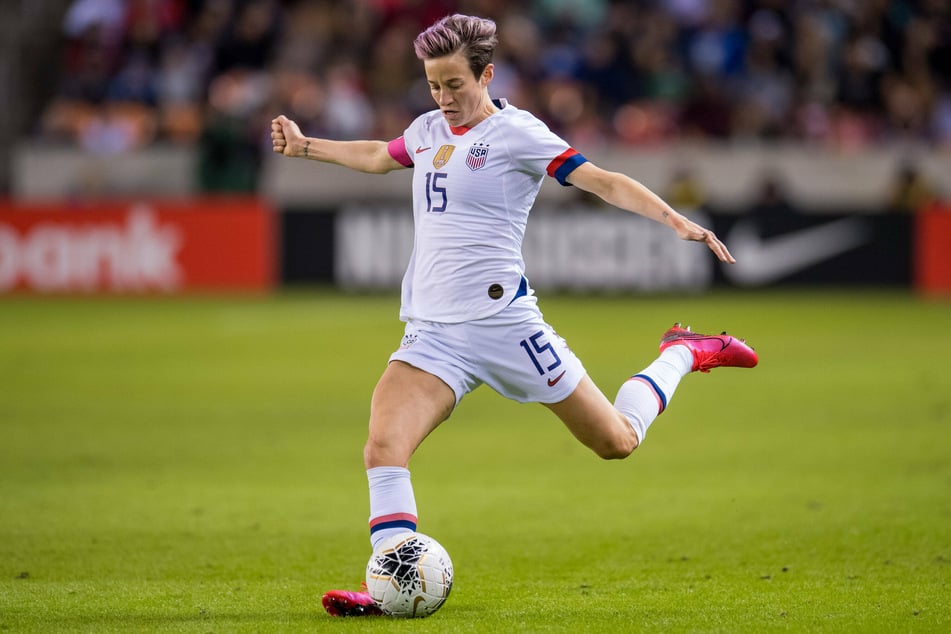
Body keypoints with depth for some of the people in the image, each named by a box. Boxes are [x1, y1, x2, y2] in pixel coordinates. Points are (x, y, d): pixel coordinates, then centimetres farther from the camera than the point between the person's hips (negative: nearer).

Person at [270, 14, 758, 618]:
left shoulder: (516, 132, -6)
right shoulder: (428, 130, 14)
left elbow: (604, 182, -12)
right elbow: (378, 156, 37)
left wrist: (676, 220, -25)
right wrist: (304, 146, 46)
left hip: (502, 319, -5)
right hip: (432, 334, 5)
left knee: (618, 441, 4)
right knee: (384, 446, -18)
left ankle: (682, 355, 31)